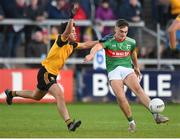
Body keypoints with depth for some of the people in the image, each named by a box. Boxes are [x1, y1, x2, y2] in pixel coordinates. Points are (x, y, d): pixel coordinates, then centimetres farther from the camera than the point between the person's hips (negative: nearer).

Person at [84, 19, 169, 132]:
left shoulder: (131, 42, 7)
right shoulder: (109, 40, -5)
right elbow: (98, 46, -25)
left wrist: (136, 67, 40)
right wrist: (92, 54, -47)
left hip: (127, 69, 2)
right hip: (113, 71, -1)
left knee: (138, 89, -24)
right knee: (120, 97, -21)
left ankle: (156, 115, -31)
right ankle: (131, 122, -4)